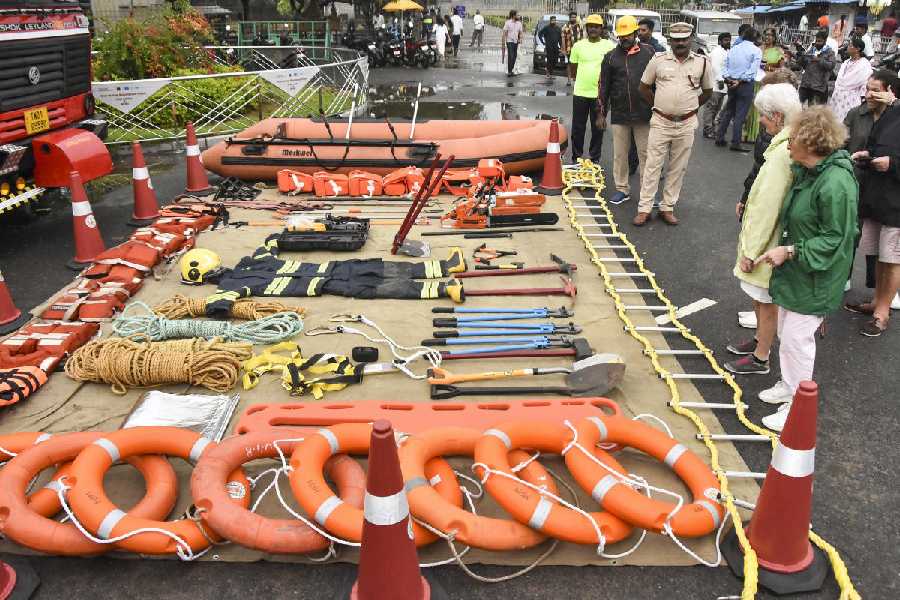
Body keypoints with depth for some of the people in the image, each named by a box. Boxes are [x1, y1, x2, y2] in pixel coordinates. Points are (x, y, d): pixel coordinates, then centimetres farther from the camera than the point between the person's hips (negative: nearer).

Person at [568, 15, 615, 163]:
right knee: (577, 128, 6)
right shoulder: (578, 45, 5)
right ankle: (576, 158, 18)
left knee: (598, 129, 7)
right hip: (580, 92, 1)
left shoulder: (609, 46, 0)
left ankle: (594, 159, 18)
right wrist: (580, 80, 6)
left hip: (600, 94, -1)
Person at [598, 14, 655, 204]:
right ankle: (622, 189, 20)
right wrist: (602, 112, 6)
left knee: (645, 154, 3)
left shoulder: (648, 53, 4)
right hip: (619, 115, 1)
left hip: (644, 114, -1)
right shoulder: (611, 57, 5)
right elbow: (604, 86, 9)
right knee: (620, 155, 8)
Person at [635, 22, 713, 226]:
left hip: (686, 124, 1)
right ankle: (644, 208, 6)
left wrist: (690, 108, 11)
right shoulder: (658, 59, -1)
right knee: (652, 165, 0)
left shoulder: (702, 62, 2)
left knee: (678, 168, 7)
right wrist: (658, 106, 9)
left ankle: (668, 207, 18)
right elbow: (644, 87, 9)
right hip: (661, 122, -1)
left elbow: (707, 91, 15)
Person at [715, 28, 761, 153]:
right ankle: (735, 143, -1)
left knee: (728, 111, 15)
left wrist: (727, 78, -4)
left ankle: (719, 137, 16)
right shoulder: (756, 51, -6)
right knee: (740, 114, -3)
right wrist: (740, 81, -13)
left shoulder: (733, 49, 10)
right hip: (746, 84, -5)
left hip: (731, 83, 5)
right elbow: (753, 70, -15)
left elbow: (725, 66, 7)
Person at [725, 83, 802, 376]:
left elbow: (768, 206, -25)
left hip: (771, 242, -9)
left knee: (766, 300, 7)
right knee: (759, 295, 25)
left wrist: (751, 250, -19)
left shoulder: (782, 152, -27)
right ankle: (760, 339, 44)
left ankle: (760, 358, 23)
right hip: (778, 237, 9)